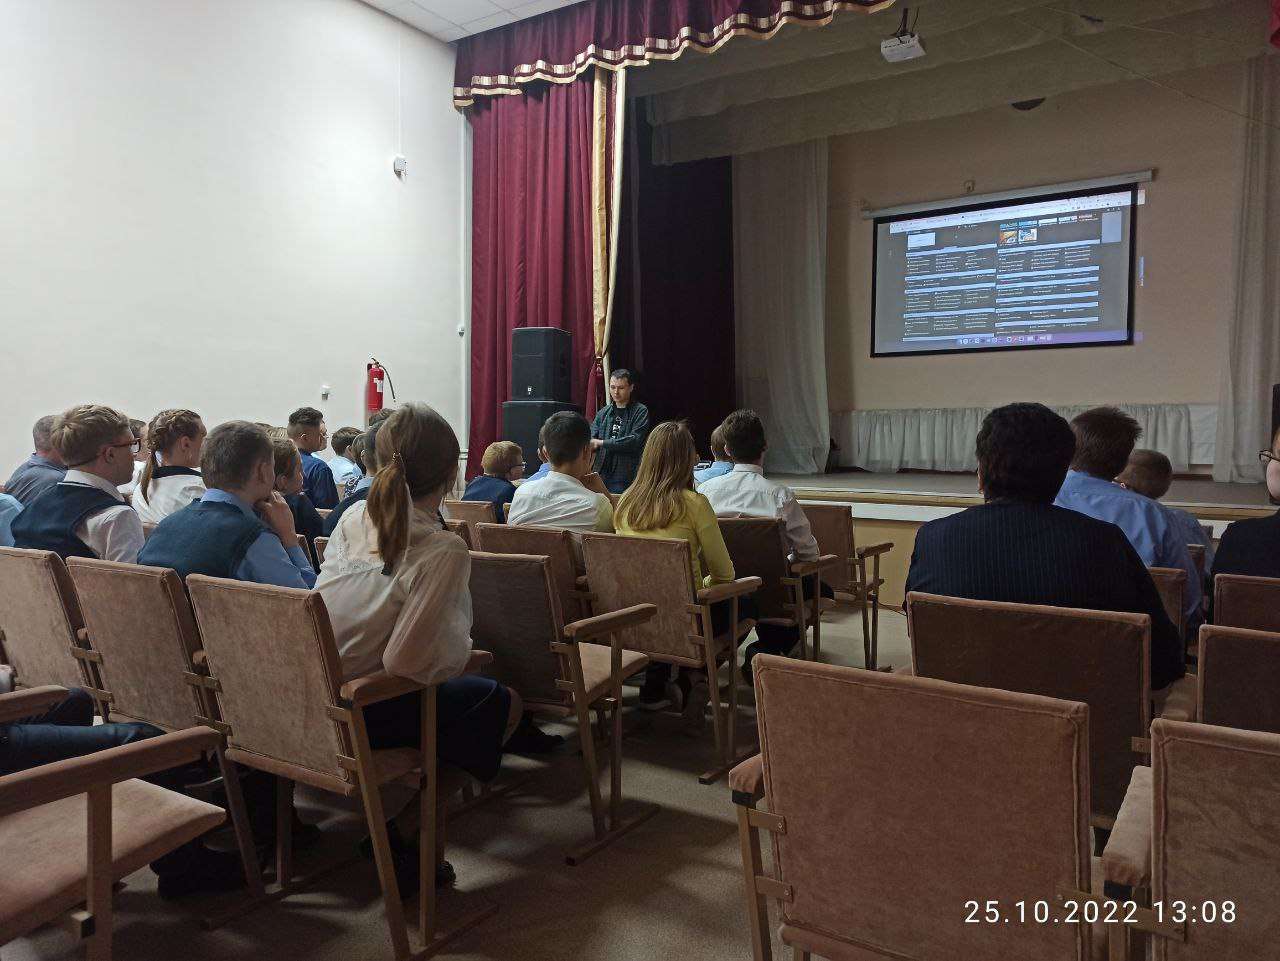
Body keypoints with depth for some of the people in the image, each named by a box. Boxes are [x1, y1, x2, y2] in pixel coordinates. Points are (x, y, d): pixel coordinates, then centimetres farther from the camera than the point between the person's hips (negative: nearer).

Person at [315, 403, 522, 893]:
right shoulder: (444, 550, -19)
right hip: (360, 711, -7)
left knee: (471, 688, 24)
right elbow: (405, 662, -23)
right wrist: (462, 659, -2)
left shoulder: (354, 517, 1)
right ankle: (403, 835, 9)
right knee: (504, 704, 11)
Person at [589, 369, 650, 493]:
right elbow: (591, 439, 4)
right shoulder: (603, 413, 13)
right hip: (603, 476, 4)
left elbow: (635, 440, -14)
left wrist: (601, 443, -16)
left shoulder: (640, 411, -1)